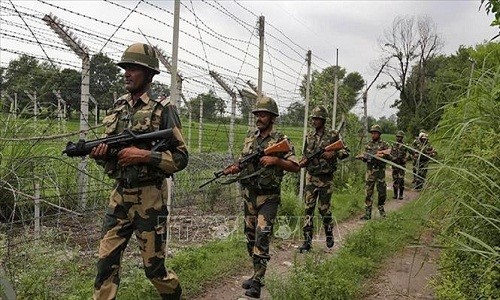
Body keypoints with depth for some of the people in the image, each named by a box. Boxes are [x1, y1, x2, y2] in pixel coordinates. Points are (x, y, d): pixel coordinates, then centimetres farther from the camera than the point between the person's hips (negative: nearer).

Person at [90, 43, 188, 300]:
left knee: (153, 265, 8)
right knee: (106, 262, 6)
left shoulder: (163, 109, -8)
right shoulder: (118, 107, 10)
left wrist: (144, 155, -21)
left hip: (150, 198, -5)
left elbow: (181, 158, -10)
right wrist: (99, 152, -6)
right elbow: (111, 150, 17)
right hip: (119, 196, 5)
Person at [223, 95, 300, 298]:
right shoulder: (249, 138, 9)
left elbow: (296, 167, -8)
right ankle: (257, 274, 27)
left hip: (268, 197, -6)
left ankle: (257, 282, -7)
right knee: (251, 237, 13)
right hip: (249, 195, 6)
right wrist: (234, 168, -3)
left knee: (262, 238, -12)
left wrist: (275, 160, -21)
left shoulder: (280, 140, -7)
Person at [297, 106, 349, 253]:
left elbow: (346, 152, 0)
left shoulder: (333, 136, -3)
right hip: (311, 177, 3)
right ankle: (307, 241, 1)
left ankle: (329, 234, 29)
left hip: (326, 179, -3)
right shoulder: (309, 137, 8)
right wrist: (303, 162, -4)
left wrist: (333, 153, -19)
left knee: (324, 209, 4)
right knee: (309, 208, -2)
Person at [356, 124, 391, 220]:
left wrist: (382, 155, -20)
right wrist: (362, 157, -6)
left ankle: (381, 207, 30)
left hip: (380, 170, -2)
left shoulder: (384, 145, 1)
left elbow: (389, 157, -3)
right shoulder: (368, 144, 11)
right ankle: (367, 213, 2)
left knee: (382, 191, 6)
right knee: (368, 192, -1)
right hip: (370, 170, 2)